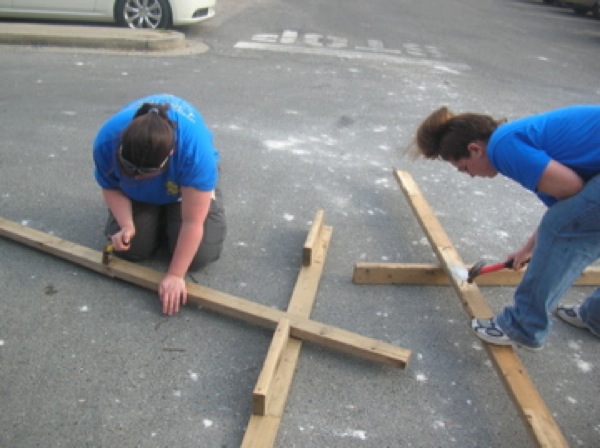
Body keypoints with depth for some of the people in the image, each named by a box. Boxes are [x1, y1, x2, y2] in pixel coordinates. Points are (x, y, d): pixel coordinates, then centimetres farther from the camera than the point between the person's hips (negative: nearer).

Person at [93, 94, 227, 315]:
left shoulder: (194, 147, -44)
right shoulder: (107, 141, -35)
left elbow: (192, 223, -37)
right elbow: (111, 188, -15)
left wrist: (175, 275, -35)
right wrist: (127, 226, -31)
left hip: (186, 183, -2)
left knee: (199, 256, -16)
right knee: (130, 249, -13)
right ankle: (160, 216, 16)